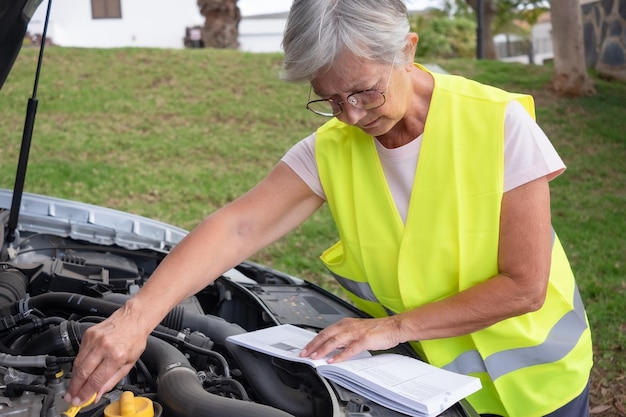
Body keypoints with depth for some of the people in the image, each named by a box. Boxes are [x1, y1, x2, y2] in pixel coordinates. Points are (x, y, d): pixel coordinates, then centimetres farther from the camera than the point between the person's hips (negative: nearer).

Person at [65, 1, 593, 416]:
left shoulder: (499, 125, -24)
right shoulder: (330, 150, -15)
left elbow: (523, 287, -22)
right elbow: (237, 228, -28)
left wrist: (395, 327, -25)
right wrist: (136, 318, -40)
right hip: (423, 373, 2)